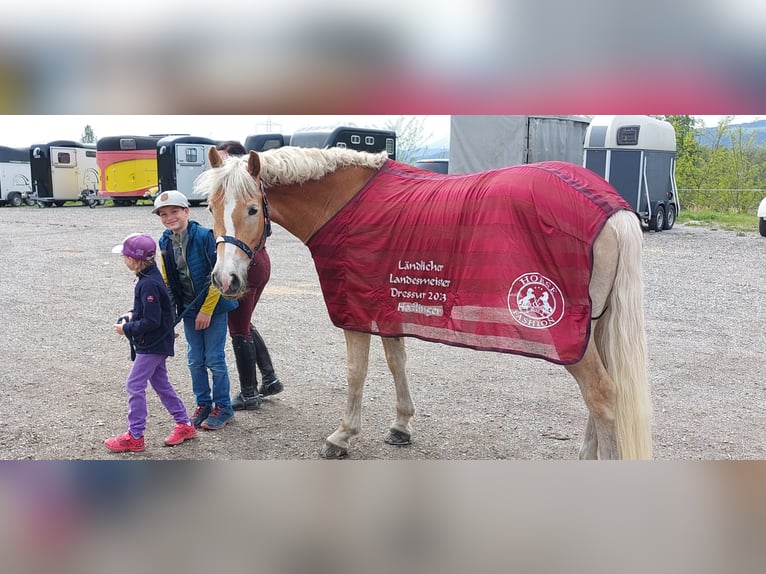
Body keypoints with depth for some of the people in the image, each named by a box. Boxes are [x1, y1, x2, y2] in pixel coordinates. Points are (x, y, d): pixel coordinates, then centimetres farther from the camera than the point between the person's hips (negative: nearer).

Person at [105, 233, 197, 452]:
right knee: (161, 383, 18)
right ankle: (184, 424, 26)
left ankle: (135, 436, 6)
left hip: (152, 345, -10)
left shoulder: (148, 284, -24)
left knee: (134, 385, -3)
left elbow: (151, 321, -25)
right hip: (158, 343, 10)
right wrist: (133, 314, 5)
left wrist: (127, 329, -15)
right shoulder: (151, 276, 7)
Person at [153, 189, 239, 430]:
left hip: (213, 307, -6)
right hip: (189, 309, 6)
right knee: (195, 360, 12)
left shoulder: (205, 236, -17)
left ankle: (223, 407, 15)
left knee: (215, 359, 0)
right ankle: (203, 404, 27)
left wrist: (207, 310, -17)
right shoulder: (165, 243, 2)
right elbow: (167, 281, 10)